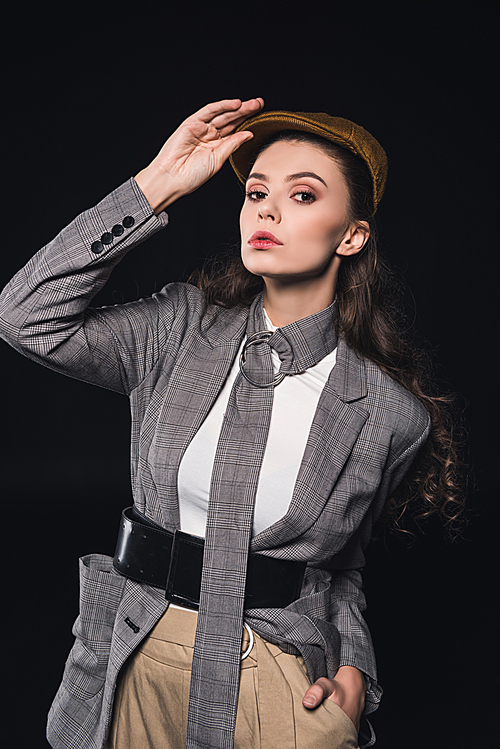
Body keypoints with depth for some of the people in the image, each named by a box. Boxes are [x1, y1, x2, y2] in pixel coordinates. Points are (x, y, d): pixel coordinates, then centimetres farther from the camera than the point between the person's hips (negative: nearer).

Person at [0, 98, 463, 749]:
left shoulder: (392, 414, -8)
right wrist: (156, 185, -16)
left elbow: (344, 564, 4)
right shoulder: (182, 328, -4)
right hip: (141, 658, 2)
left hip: (284, 683, -2)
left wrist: (353, 669, -12)